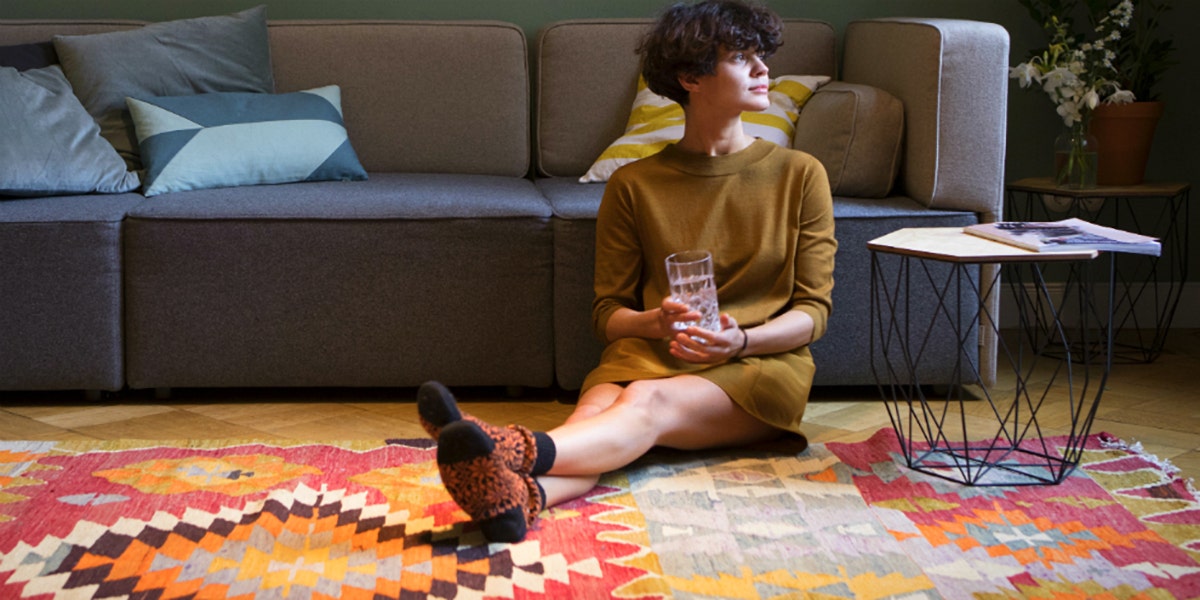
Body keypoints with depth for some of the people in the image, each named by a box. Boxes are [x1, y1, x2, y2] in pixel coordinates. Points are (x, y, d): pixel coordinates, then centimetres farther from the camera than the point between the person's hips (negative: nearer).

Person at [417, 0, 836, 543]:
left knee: (647, 402, -35)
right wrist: (655, 322, -13)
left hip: (761, 363, -2)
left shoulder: (799, 175, 8)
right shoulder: (633, 186, 9)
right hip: (651, 354, 2)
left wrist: (740, 340, -15)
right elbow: (607, 311, 10)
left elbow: (813, 311, 5)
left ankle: (517, 451, -65)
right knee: (597, 409, -35)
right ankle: (517, 497, -67)